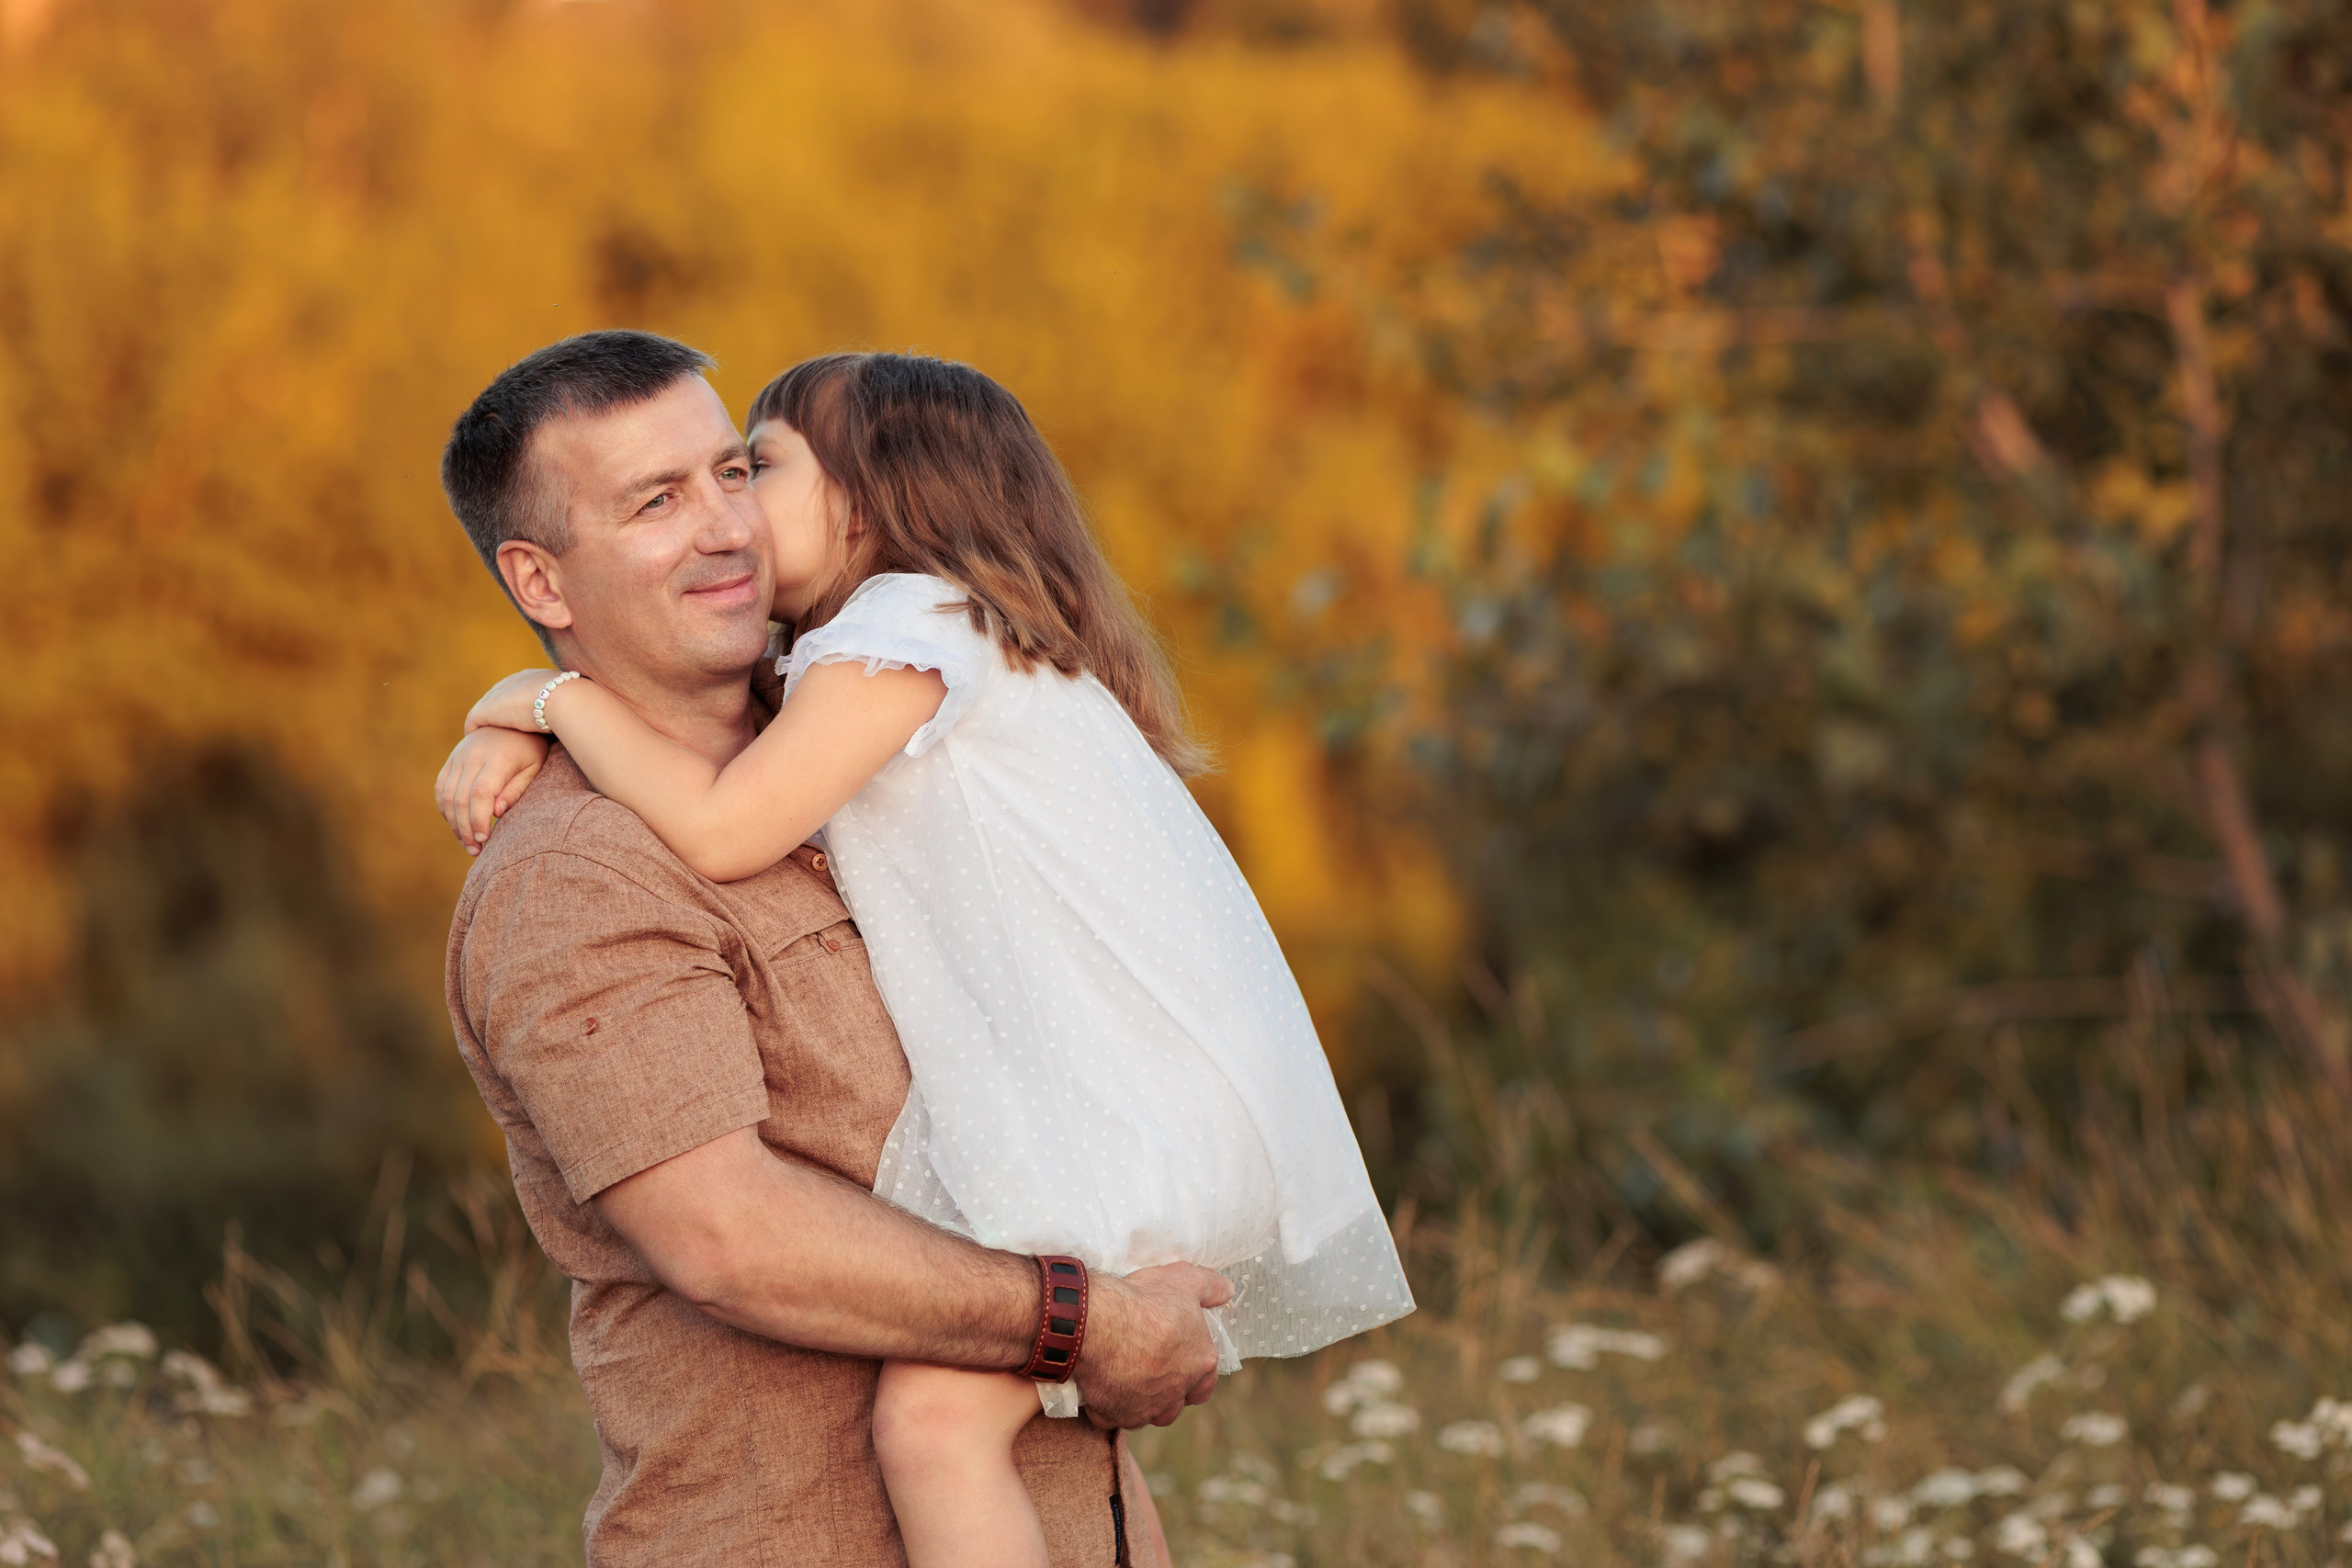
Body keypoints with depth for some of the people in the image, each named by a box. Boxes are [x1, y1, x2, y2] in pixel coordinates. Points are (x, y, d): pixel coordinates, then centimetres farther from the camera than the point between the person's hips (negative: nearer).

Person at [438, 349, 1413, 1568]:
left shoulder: (910, 621, -8)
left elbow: (725, 829, -18)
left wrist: (554, 695, -5)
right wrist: (513, 729, 12)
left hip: (1140, 1126, -11)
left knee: (934, 1416, -24)